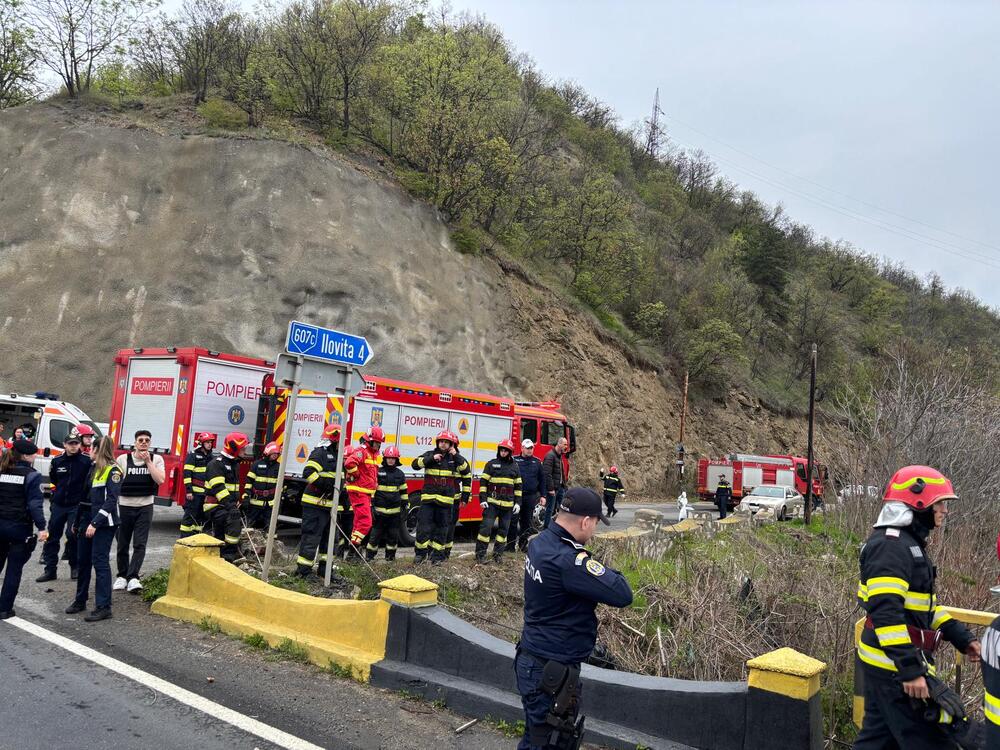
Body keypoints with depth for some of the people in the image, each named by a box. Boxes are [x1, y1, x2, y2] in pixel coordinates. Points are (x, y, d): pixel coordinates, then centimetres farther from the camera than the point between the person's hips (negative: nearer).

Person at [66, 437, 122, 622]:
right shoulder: (93, 468, 14)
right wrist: (77, 522, 18)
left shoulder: (113, 471, -11)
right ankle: (80, 600, 26)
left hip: (104, 523, -8)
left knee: (100, 562, -7)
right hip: (87, 521, 8)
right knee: (83, 561, 13)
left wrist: (95, 523, -22)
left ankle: (103, 607, -3)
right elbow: (85, 496, 18)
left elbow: (111, 501, -18)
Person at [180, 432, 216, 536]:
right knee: (190, 514, -5)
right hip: (194, 492, -6)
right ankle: (185, 536, -1)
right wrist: (189, 490, -17)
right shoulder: (192, 455, -5)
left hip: (207, 493, 7)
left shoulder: (212, 457, 15)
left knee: (201, 515, 11)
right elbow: (187, 473, -12)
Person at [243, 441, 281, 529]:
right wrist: (246, 496, -8)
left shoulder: (278, 466, 8)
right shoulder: (257, 464, -1)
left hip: (271, 502, 2)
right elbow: (249, 481, -2)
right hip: (255, 501, -2)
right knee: (251, 525, 7)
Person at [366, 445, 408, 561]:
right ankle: (369, 556, 10)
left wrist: (404, 504, 13)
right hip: (380, 510, -3)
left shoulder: (400, 474, 9)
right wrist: (371, 505, -7)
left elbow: (403, 491, 17)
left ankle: (390, 556, 19)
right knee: (375, 533, 1)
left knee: (393, 534, 8)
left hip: (395, 511, 3)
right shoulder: (378, 471, -3)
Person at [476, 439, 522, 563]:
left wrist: (518, 502, 6)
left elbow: (518, 486, 12)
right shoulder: (491, 464, 1)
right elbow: (483, 482, -1)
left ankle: (498, 553, 18)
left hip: (508, 504, 3)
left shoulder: (514, 466, 10)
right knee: (486, 526, -8)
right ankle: (480, 553, -2)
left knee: (503, 529, 8)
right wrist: (483, 499, -8)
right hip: (492, 502, -3)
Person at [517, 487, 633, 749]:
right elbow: (623, 595, -26)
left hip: (531, 660, 9)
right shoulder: (568, 561, -29)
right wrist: (606, 571, -8)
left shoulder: (539, 542, 0)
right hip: (551, 672, -9)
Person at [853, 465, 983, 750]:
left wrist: (961, 637, 15)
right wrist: (910, 670, -28)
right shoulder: (890, 545, -20)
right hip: (894, 665, -10)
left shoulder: (908, 543, 14)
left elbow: (923, 604, 22)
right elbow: (886, 612, -27)